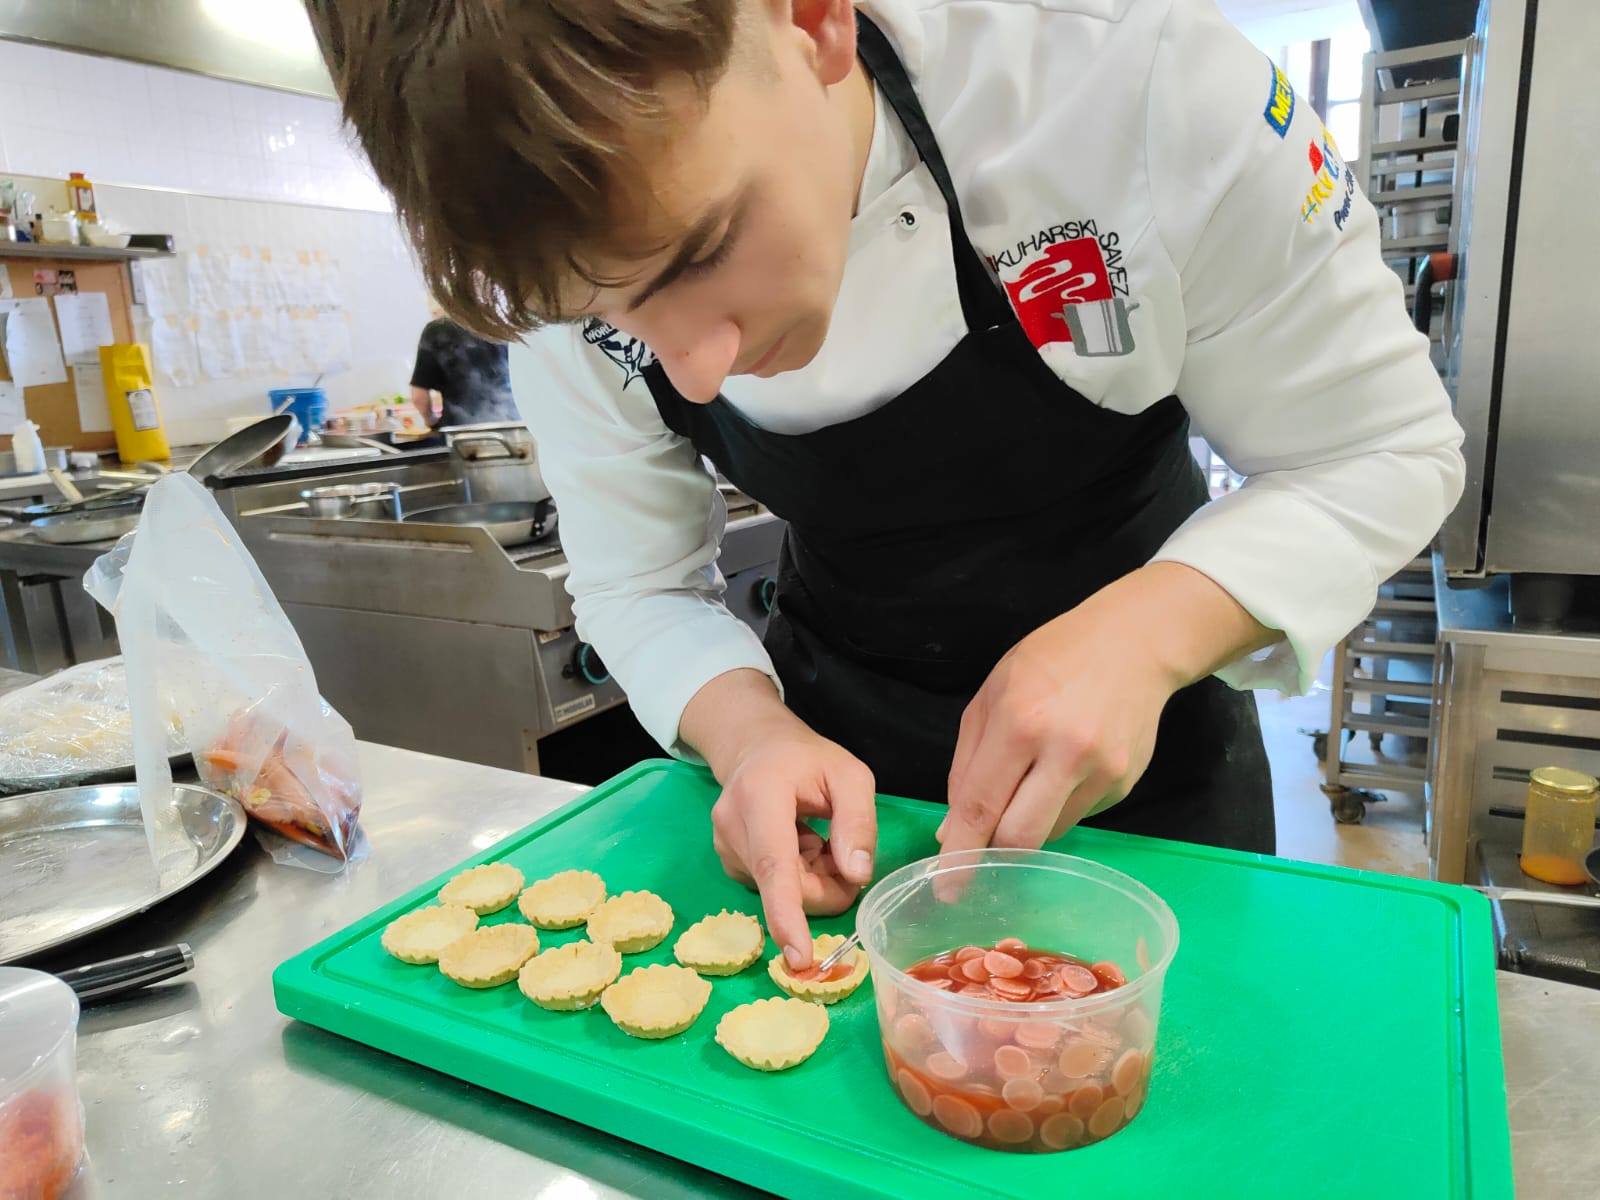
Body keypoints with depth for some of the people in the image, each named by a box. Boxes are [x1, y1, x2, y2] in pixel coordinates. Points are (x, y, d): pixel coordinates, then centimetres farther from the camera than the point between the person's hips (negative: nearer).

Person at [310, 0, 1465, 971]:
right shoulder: (573, 250, -19)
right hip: (838, 756, 2)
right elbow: (641, 584, -8)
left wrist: (1147, 634, -34)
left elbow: (1383, 449, -18)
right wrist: (749, 731, -27)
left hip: (1141, 746, -1)